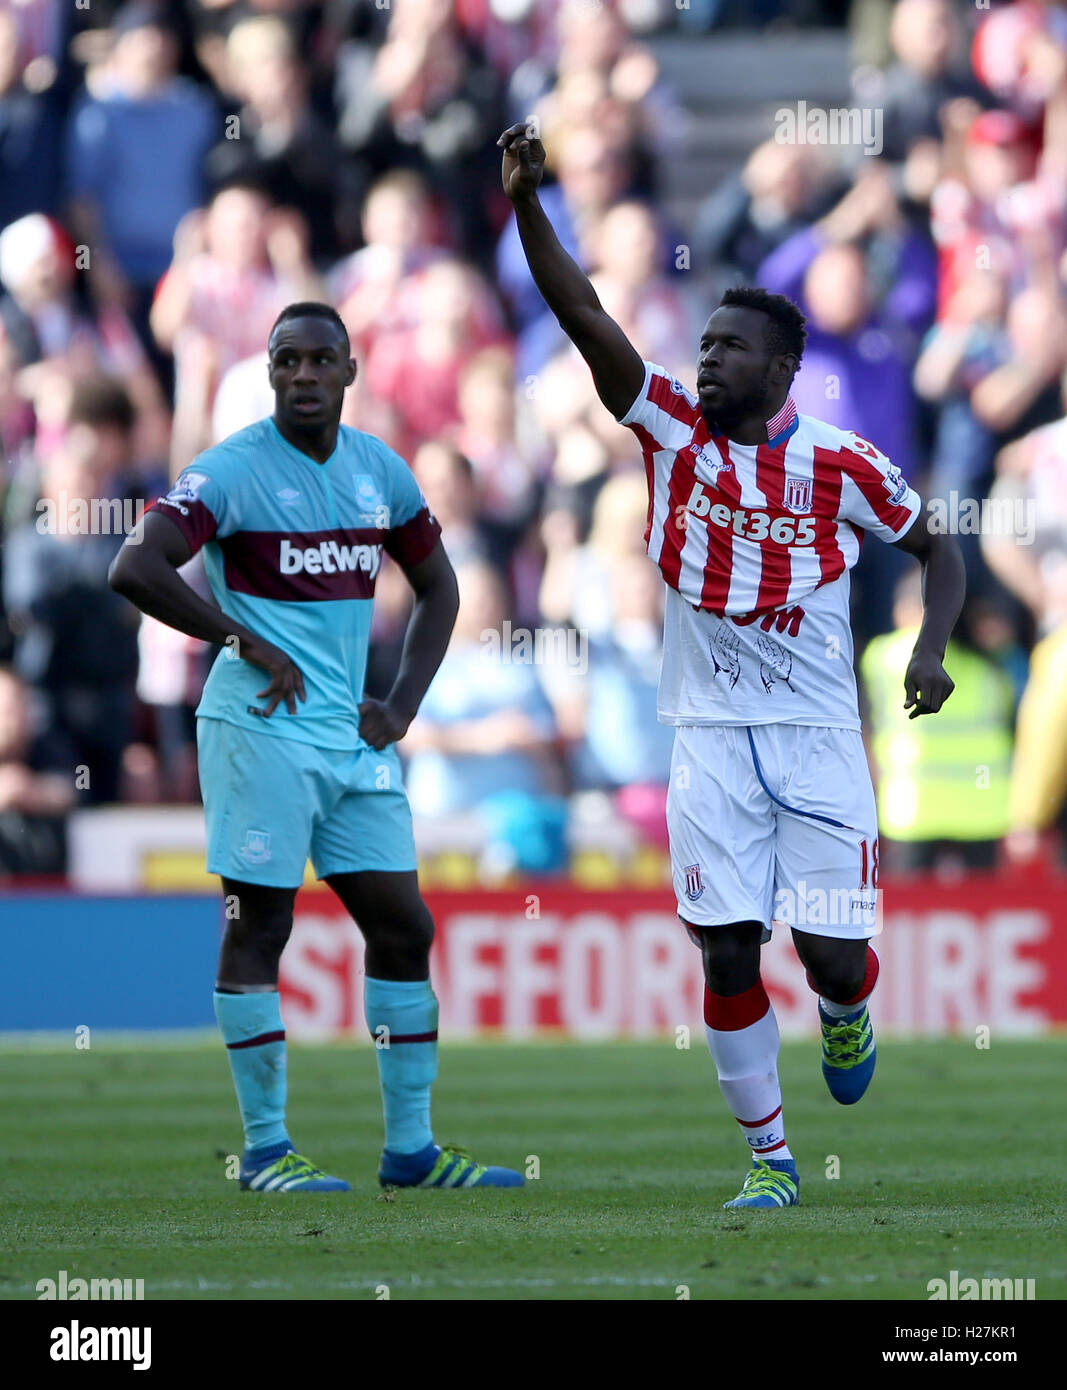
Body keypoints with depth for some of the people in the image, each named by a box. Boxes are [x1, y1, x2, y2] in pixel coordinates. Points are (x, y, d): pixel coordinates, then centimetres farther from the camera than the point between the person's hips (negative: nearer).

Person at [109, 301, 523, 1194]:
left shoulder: (380, 471, 10)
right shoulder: (234, 470, -9)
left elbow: (437, 587, 22)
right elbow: (135, 570, -19)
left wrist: (403, 707, 10)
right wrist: (246, 642, -16)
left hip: (353, 736, 7)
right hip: (261, 728, -7)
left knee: (403, 926, 5)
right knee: (259, 927, -4)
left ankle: (411, 1146, 12)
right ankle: (266, 1147, 2)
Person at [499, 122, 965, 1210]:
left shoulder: (841, 464, -3)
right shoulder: (671, 428, 0)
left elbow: (935, 549, 11)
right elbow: (583, 318, -10)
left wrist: (929, 651, -6)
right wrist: (524, 204, -21)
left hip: (817, 735, -1)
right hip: (710, 734, 1)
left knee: (834, 955, -3)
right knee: (728, 952, -5)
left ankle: (846, 1015, 35)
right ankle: (768, 1154, 9)